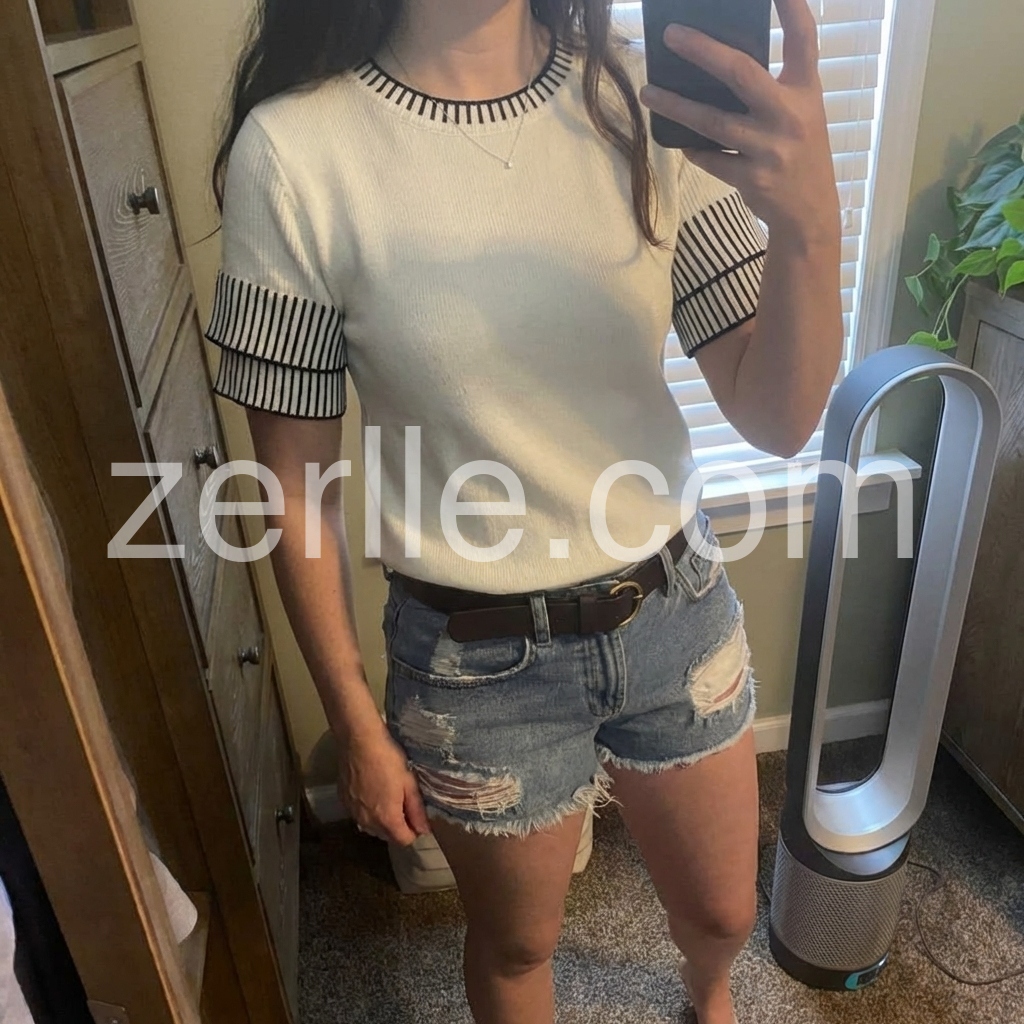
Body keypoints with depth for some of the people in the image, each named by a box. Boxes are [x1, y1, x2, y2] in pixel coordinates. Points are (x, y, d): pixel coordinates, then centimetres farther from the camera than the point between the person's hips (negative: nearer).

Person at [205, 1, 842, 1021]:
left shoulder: (648, 98, -9)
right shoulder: (294, 150, -16)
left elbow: (776, 421, -10)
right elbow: (299, 488, -9)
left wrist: (809, 222, -29)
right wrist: (355, 724, -2)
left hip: (675, 607, 3)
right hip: (480, 659, -2)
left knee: (722, 913, 27)